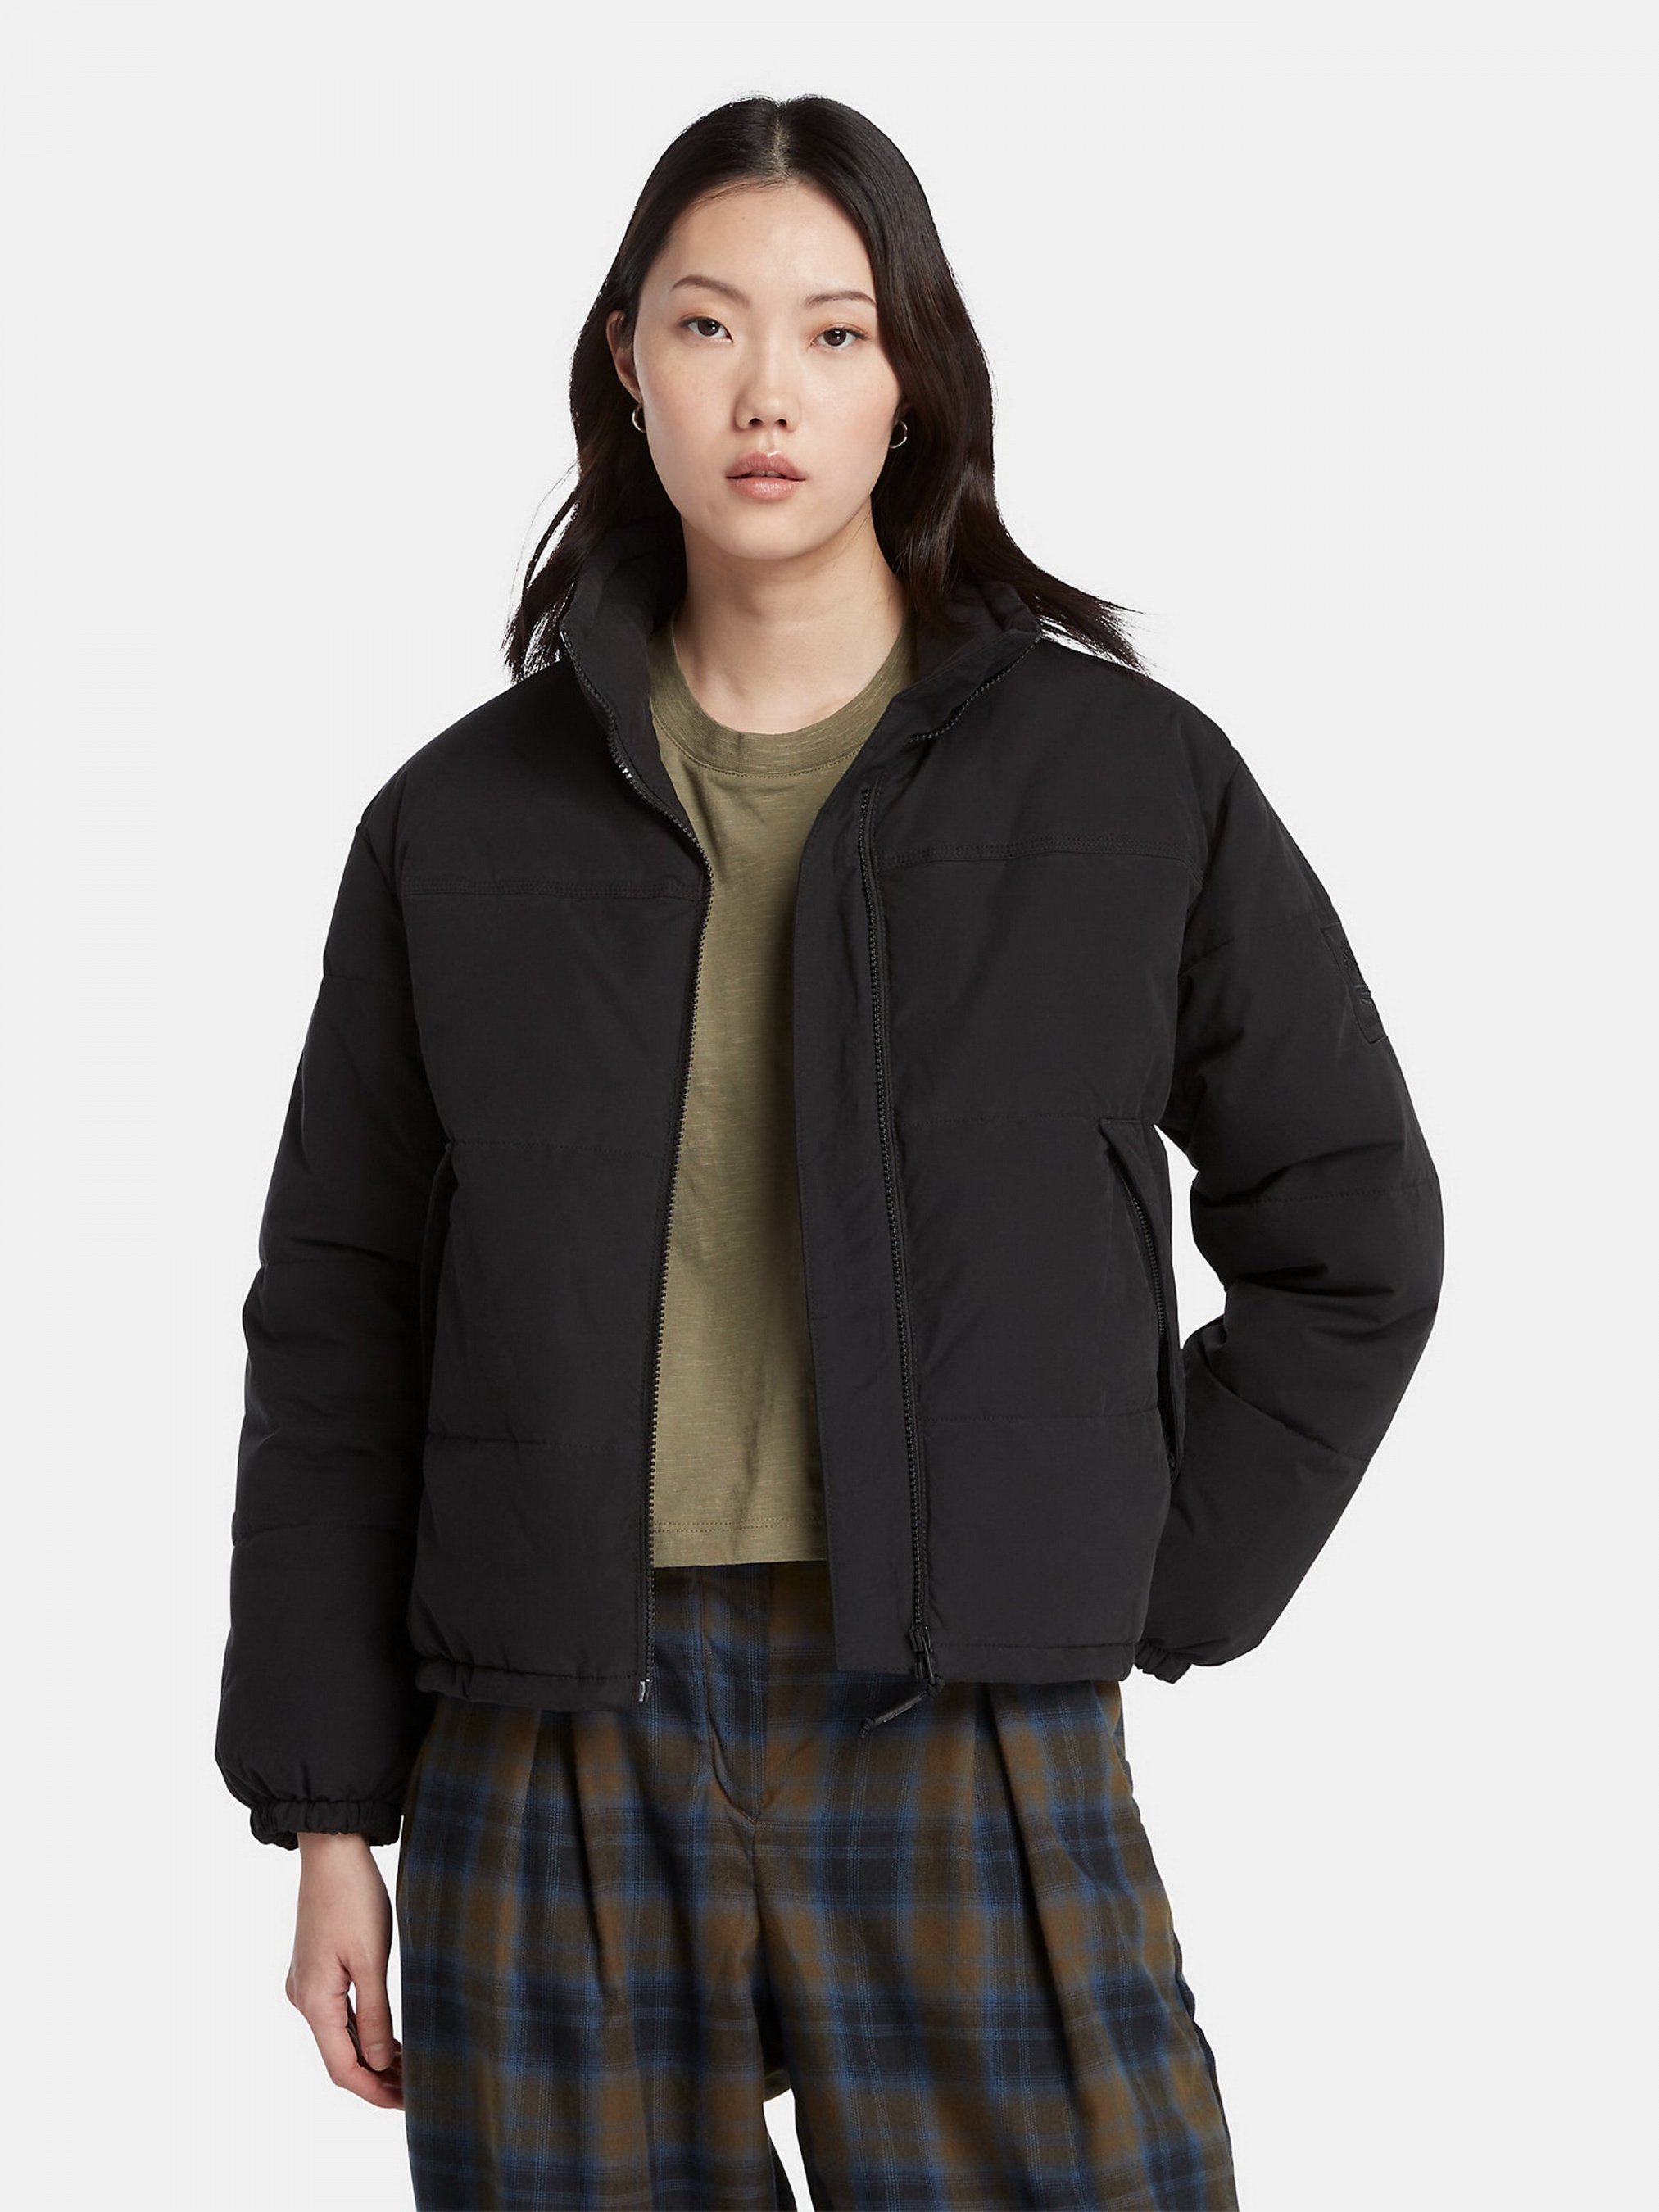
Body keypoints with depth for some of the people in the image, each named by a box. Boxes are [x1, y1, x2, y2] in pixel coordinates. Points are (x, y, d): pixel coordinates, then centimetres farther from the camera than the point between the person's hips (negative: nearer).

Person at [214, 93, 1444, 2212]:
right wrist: (328, 1811, 5)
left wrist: (1149, 1596, 1)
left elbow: (1347, 1237, 10)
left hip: (971, 1746, -1)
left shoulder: (1132, 781, 2)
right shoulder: (465, 819, 6)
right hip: (557, 1767, 1)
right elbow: (337, 1327, 8)